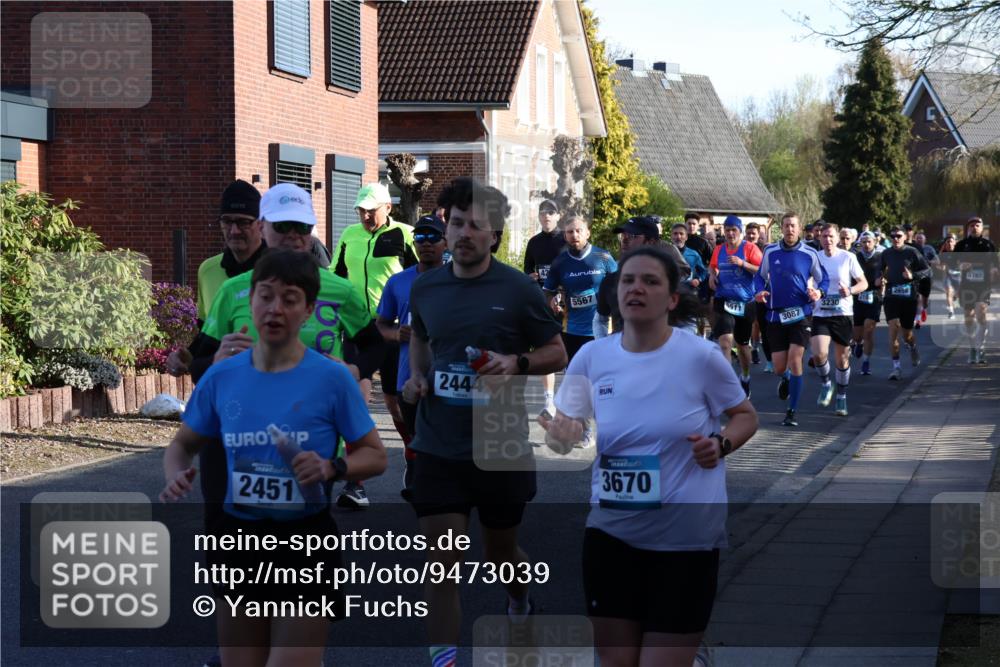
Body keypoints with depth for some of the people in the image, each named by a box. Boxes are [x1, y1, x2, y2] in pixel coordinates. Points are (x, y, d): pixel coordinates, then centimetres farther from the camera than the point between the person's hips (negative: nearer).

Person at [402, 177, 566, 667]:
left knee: (499, 552, 17)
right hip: (438, 447, 1)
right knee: (441, 561, -6)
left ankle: (519, 601, 51)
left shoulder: (519, 289, -8)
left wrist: (516, 362, -19)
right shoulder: (425, 287, 2)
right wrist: (417, 376, 4)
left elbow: (557, 354, 0)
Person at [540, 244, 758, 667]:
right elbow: (564, 426, 10)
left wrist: (721, 443, -16)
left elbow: (745, 416, 5)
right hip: (610, 533, 3)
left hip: (685, 537, -3)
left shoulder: (700, 356, -9)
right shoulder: (591, 356, -1)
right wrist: (562, 435, -14)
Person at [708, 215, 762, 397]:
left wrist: (742, 263, -22)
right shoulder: (719, 250, 7)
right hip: (724, 301, 1)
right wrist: (712, 274, 4)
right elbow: (713, 266, 26)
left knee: (742, 344, 15)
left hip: (745, 302, -1)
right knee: (725, 341, -19)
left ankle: (745, 378, 39)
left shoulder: (750, 248, -5)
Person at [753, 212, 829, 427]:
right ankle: (786, 379, 43)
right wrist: (760, 292, -5)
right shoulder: (770, 252, 3)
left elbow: (823, 279, 9)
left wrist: (819, 292, -12)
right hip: (776, 314, 2)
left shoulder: (809, 254, -1)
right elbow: (760, 276, 15)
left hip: (801, 313, -2)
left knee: (795, 360, -13)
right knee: (779, 367, 3)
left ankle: (792, 412, -4)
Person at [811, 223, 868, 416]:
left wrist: (850, 290, -19)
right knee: (819, 353, -18)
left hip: (843, 314, -1)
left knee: (842, 358, 6)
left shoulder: (848, 258, -3)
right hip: (820, 314, 1)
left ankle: (841, 397, 23)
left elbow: (864, 283, 0)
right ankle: (825, 384, 10)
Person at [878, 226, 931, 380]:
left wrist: (913, 276, -16)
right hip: (891, 296, 1)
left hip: (909, 297, -1)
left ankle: (913, 348, 46)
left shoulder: (912, 252, -3)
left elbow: (927, 270, 1)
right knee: (893, 328, -14)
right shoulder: (886, 253, 6)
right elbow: (881, 269, 24)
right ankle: (896, 367, -10)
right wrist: (879, 279, 4)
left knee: (906, 333, 7)